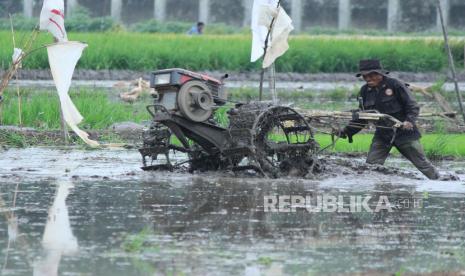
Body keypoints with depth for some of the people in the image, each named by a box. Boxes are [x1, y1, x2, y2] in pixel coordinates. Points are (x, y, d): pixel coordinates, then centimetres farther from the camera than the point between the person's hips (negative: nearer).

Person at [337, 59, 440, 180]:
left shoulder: (395, 85, -13)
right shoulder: (365, 91, 5)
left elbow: (413, 106, -11)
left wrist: (409, 121, -30)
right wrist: (347, 131, 1)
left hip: (403, 132, -5)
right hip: (382, 134, 5)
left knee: (422, 163, 4)